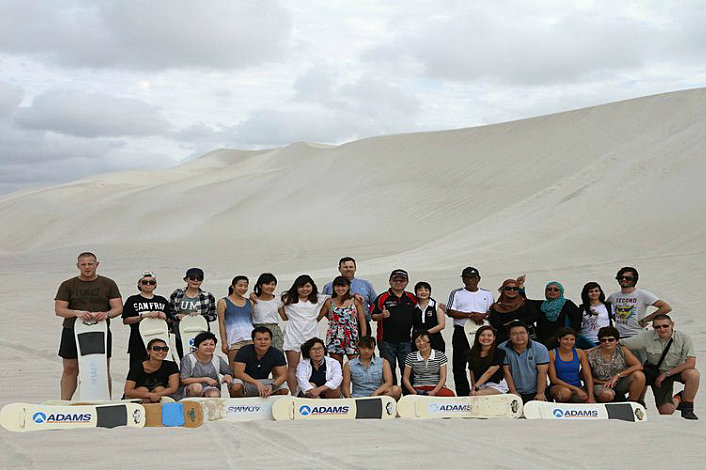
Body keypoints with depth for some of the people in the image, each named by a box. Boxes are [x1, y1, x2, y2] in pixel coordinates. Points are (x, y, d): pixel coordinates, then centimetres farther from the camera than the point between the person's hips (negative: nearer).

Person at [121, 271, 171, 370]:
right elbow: (126, 320, -4)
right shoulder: (133, 300, 6)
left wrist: (164, 317, -7)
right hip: (139, 343, -3)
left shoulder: (162, 301, 16)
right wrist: (143, 316, -15)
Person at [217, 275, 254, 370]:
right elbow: (222, 323, 2)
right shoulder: (223, 302, 7)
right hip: (234, 338, -3)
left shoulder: (250, 302, 17)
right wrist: (224, 342, -5)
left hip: (251, 337, 3)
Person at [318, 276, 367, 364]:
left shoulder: (356, 301, 4)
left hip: (352, 339, -1)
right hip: (334, 340, 1)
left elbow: (362, 321, 4)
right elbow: (317, 318, 8)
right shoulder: (329, 302, 6)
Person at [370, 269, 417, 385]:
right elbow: (373, 316, 1)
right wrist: (382, 316, -19)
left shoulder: (412, 298, 11)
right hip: (386, 341, -2)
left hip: (406, 340, 2)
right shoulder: (382, 298, 2)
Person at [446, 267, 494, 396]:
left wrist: (482, 315, -11)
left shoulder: (487, 294, 17)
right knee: (459, 366, -3)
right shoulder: (456, 293, 11)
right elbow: (450, 312, -1)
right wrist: (470, 315, -11)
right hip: (461, 332, -1)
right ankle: (463, 395, 1)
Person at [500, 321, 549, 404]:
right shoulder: (502, 349, -2)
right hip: (516, 392, 0)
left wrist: (540, 393, -13)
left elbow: (542, 372, -5)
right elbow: (506, 372, -2)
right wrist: (513, 392, -7)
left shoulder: (540, 349, 0)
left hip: (535, 393, 0)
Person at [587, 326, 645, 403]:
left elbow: (639, 366, -14)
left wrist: (617, 375, -20)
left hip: (621, 384, 3)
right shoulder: (592, 355, -10)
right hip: (601, 385, -3)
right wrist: (604, 382, -15)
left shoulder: (622, 350, -6)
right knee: (607, 394, -39)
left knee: (638, 375, -24)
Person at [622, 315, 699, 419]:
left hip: (678, 370, -1)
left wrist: (667, 373, -21)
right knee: (666, 411, -10)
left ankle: (687, 408, -11)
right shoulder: (645, 338, -16)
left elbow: (691, 363, -23)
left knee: (693, 374, -35)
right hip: (657, 373, 1)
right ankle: (677, 399, 28)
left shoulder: (683, 337, -17)